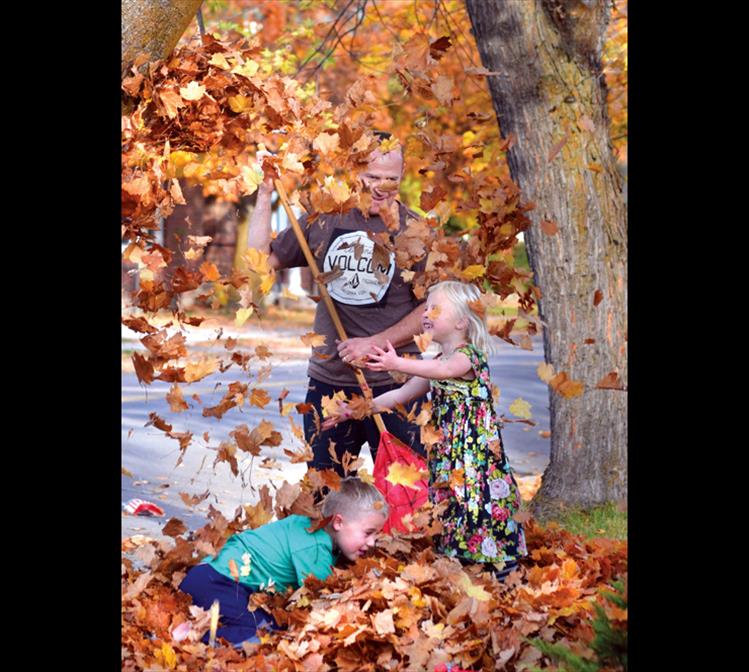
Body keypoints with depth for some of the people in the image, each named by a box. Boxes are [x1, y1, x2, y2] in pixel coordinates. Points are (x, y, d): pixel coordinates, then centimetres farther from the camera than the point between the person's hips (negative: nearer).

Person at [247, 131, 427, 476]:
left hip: (393, 382, -3)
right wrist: (265, 194, 5)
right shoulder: (325, 219, 7)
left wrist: (375, 343, -13)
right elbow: (261, 259, 9)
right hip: (328, 379, 3)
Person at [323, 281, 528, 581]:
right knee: (448, 510, 6)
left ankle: (501, 577, -7)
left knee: (477, 507, -11)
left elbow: (445, 369, -33)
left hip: (475, 451, -9)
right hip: (445, 453, 9)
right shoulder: (437, 362, 16)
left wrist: (398, 364, -47)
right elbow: (402, 394, 23)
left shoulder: (468, 355, -10)